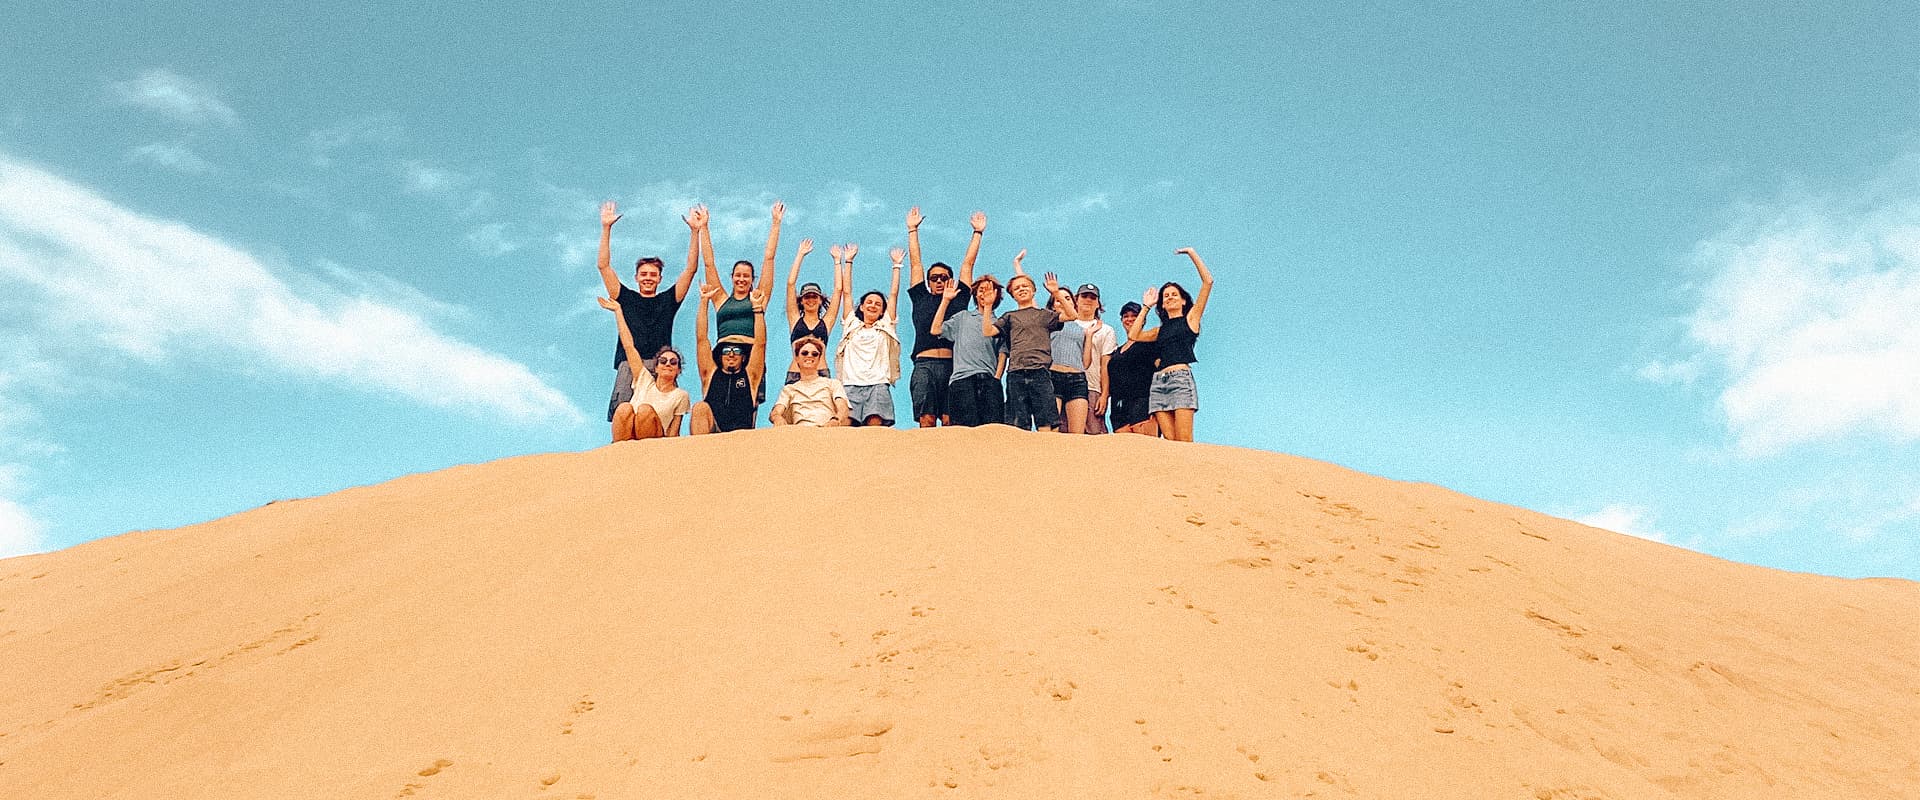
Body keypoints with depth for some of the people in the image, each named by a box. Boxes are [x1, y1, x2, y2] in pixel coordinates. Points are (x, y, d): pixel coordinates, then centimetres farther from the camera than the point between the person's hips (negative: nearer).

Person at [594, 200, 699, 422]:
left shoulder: (668, 300, 19)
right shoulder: (626, 299, 20)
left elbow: (690, 269, 14)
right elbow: (604, 266, 16)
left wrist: (696, 231, 6)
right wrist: (606, 228, 12)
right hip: (628, 367, 0)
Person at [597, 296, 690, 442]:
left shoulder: (680, 395, 11)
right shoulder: (645, 380, 14)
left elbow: (674, 432, 10)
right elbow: (628, 346, 13)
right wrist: (618, 311, 13)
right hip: (628, 437, 2)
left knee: (646, 409, -28)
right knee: (625, 408, -28)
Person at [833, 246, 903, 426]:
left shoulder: (885, 327, 20)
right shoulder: (852, 325, 21)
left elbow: (893, 294, 19)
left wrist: (896, 265, 21)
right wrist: (848, 261, 23)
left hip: (878, 384, -1)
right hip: (851, 384, 1)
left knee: (875, 426, -19)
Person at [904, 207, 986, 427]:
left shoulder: (959, 299, 21)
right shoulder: (921, 299, 21)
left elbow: (968, 263, 26)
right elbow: (915, 263, 27)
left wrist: (978, 232, 32)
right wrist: (912, 230, 32)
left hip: (952, 365, 0)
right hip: (924, 366, 0)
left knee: (950, 421, -7)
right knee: (927, 420, -10)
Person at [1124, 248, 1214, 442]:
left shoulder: (1190, 318, 12)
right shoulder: (1161, 330, 26)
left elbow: (1208, 281, 6)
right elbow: (1133, 335, 16)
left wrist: (1191, 253, 11)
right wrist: (1146, 307, 24)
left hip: (1181, 378, -5)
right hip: (1159, 382, 5)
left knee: (1184, 441, -16)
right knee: (1169, 441, -8)